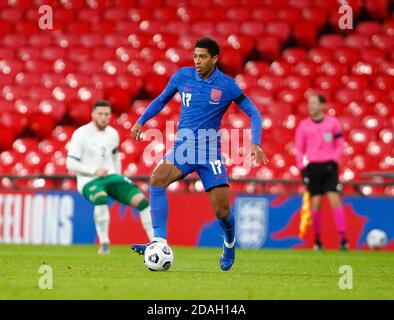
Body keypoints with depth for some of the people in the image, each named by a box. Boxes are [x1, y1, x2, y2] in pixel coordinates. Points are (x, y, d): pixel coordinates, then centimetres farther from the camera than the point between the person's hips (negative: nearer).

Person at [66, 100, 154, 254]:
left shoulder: (113, 134, 9)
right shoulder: (81, 134, -9)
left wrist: (119, 183, 19)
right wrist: (95, 171, -22)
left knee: (140, 199, -13)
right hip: (89, 180, -5)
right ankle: (104, 243, -28)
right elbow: (71, 164, -12)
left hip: (110, 176, 5)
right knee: (101, 198, -39)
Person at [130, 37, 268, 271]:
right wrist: (141, 121, 12)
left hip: (210, 151, -2)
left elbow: (253, 113, 0)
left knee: (222, 211, -6)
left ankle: (230, 243, 30)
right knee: (157, 180, -28)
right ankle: (160, 242, -30)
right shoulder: (182, 76, 2)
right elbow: (162, 100, 19)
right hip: (182, 147, 2)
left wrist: (255, 143, -14)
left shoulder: (227, 86, -6)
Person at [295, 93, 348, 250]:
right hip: (312, 166, 1)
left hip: (329, 166, -1)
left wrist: (334, 161, -7)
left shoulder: (333, 122, 4)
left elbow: (340, 145, 7)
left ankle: (343, 238, -11)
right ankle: (317, 240, 7)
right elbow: (299, 149, 9)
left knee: (335, 200, -11)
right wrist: (302, 168, -1)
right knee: (315, 203, -2)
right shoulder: (303, 125, 8)